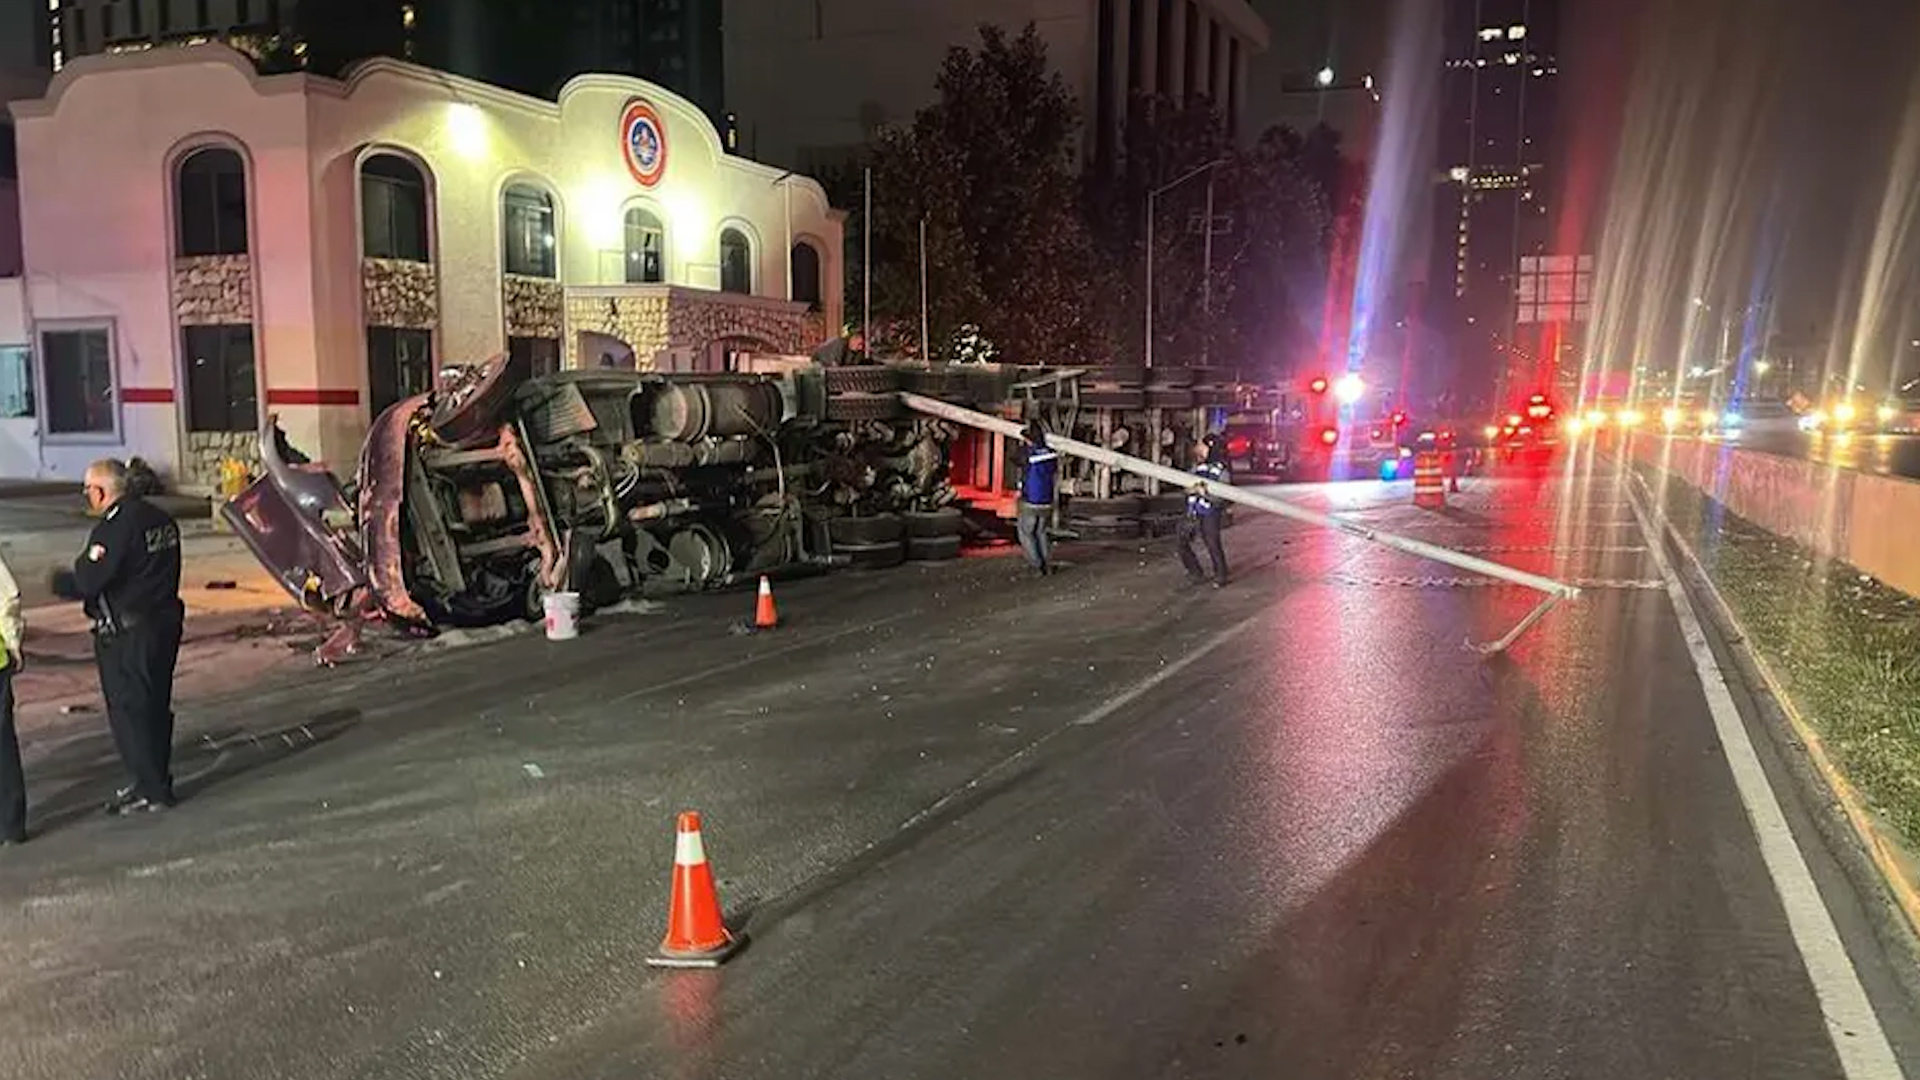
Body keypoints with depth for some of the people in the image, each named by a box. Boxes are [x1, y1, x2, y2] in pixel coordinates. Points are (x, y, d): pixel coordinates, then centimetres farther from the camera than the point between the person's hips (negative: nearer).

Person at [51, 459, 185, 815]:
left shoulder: (114, 529, -18)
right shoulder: (161, 520, 9)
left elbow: (86, 582, -21)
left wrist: (58, 582, -1)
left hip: (126, 635, -9)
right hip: (165, 622, 9)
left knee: (128, 711, 1)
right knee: (156, 707, 17)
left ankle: (151, 790, 5)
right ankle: (157, 781, 26)